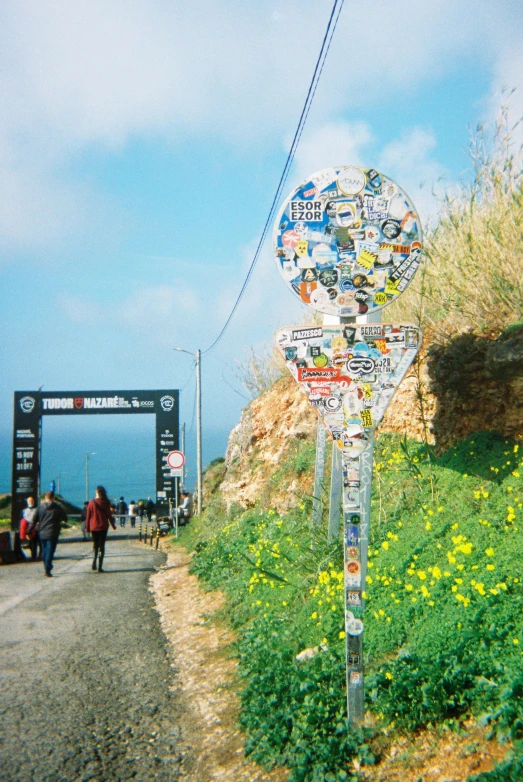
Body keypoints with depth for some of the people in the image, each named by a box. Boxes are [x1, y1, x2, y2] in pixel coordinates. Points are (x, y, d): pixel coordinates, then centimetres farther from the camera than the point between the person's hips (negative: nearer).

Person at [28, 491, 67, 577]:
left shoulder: (40, 507, 2)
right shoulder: (58, 508, -4)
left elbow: (34, 520, 1)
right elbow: (65, 519, 3)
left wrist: (29, 531, 5)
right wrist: (63, 520, 27)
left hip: (42, 533, 3)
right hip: (52, 534, -3)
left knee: (44, 552, 15)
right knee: (50, 551, -2)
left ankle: (47, 569, 19)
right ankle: (48, 569, -11)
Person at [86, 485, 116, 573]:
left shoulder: (92, 503, -4)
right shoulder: (106, 503, -4)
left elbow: (88, 516, -1)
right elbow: (109, 515, 0)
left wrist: (87, 528, 8)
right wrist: (113, 525, 12)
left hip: (93, 527, 1)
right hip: (103, 527, -1)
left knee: (95, 545, 18)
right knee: (101, 546, 3)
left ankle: (94, 563, 1)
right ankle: (100, 567, -2)